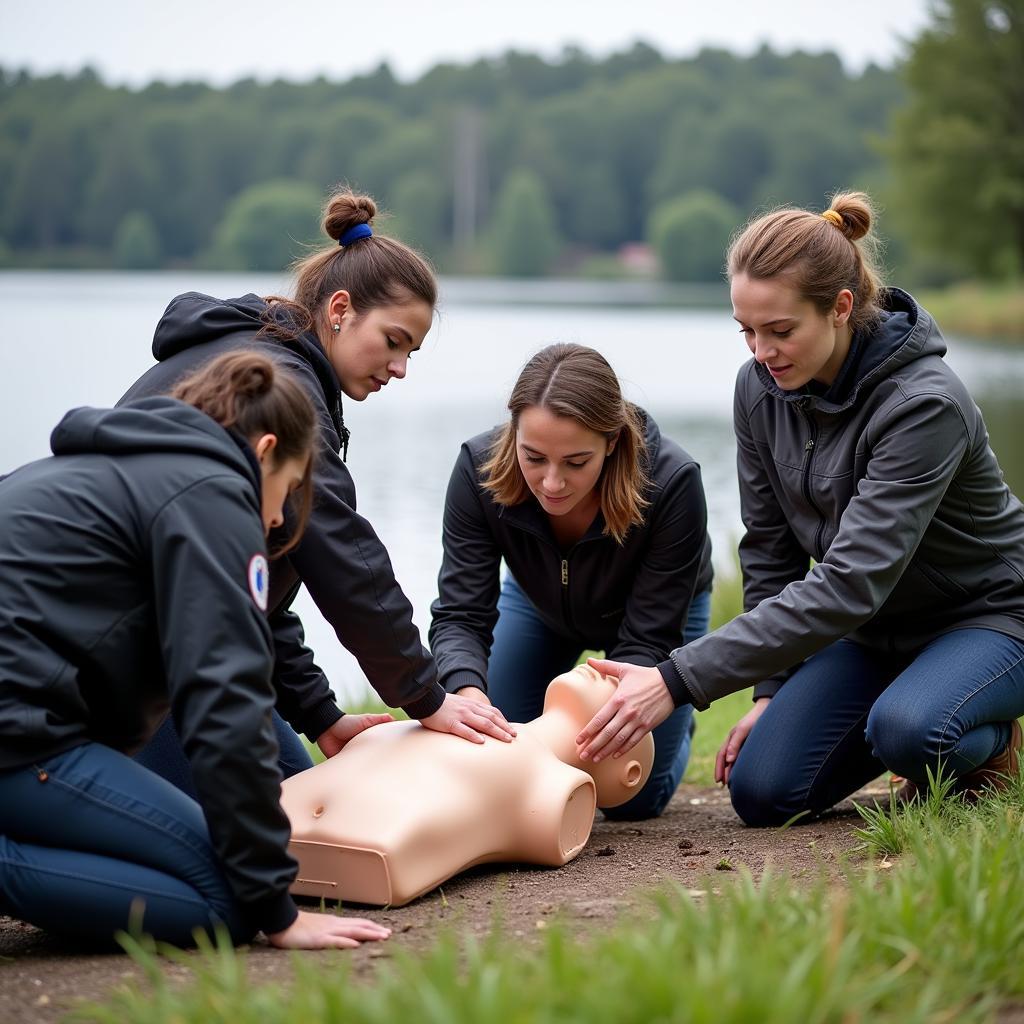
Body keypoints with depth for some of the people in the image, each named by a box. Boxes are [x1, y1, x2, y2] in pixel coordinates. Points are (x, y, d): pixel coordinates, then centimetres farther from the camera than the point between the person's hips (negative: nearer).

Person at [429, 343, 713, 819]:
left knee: (631, 797, -6)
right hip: (541, 602, 2)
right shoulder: (480, 467, -35)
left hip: (652, 608, -2)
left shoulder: (671, 481, -41)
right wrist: (468, 692, -55)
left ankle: (676, 726, 26)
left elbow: (646, 641, -35)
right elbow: (460, 615, -33)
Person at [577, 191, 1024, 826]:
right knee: (761, 791, -9)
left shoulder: (925, 405, -31)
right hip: (875, 628, 6)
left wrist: (679, 680, -40)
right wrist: (773, 690, -4)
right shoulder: (761, 389, -9)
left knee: (908, 730, -36)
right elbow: (770, 551, 3)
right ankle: (901, 724, 16)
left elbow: (847, 584, -37)